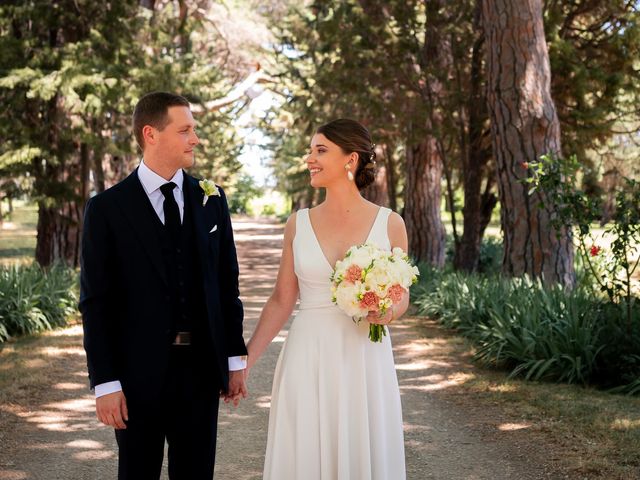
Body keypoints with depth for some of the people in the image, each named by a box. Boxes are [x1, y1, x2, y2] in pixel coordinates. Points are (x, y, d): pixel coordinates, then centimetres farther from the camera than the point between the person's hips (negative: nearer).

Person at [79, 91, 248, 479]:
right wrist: (105, 383, -10)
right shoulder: (107, 208, -6)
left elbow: (227, 282, 10)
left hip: (202, 368, 3)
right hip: (139, 372, -3)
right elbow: (96, 301, -6)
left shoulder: (212, 200, 6)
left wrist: (236, 358, 7)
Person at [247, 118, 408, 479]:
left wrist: (389, 312, -16)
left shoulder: (390, 223, -1)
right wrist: (244, 361, 1)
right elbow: (282, 300, 6)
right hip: (307, 360, 1)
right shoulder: (299, 224, 3)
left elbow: (401, 297, 7)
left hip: (365, 361, -1)